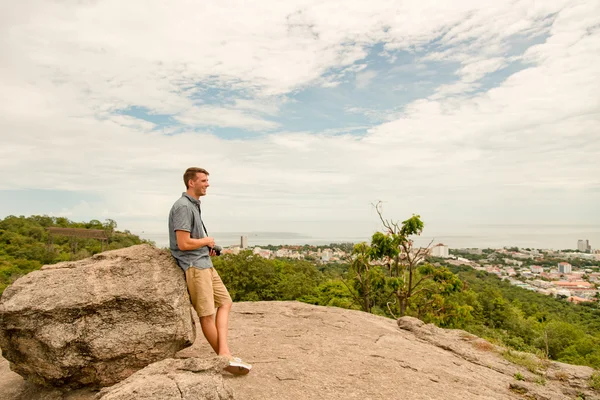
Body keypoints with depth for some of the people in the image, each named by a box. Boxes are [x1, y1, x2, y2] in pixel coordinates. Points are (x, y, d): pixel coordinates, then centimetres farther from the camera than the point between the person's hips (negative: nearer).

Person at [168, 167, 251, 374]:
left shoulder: (194, 205, 16)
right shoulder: (183, 206, -16)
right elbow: (183, 244, -22)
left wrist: (207, 247, 10)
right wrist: (207, 241, -7)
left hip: (205, 262, 10)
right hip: (193, 265, -10)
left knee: (225, 302, 8)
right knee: (207, 314, 0)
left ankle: (224, 352, 4)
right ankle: (225, 358, 13)